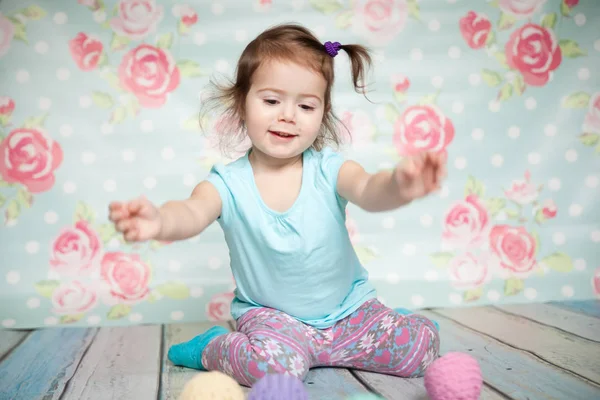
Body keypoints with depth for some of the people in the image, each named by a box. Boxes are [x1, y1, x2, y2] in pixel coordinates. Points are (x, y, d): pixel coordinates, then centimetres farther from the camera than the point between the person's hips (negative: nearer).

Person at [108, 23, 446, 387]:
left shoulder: (328, 169, -12)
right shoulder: (227, 183, -13)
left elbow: (368, 190, -31)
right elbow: (194, 212, -33)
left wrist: (398, 186, -58)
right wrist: (160, 222, -59)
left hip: (349, 308, 2)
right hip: (271, 314, -2)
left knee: (423, 343, -11)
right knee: (276, 363, -33)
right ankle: (211, 348, -1)